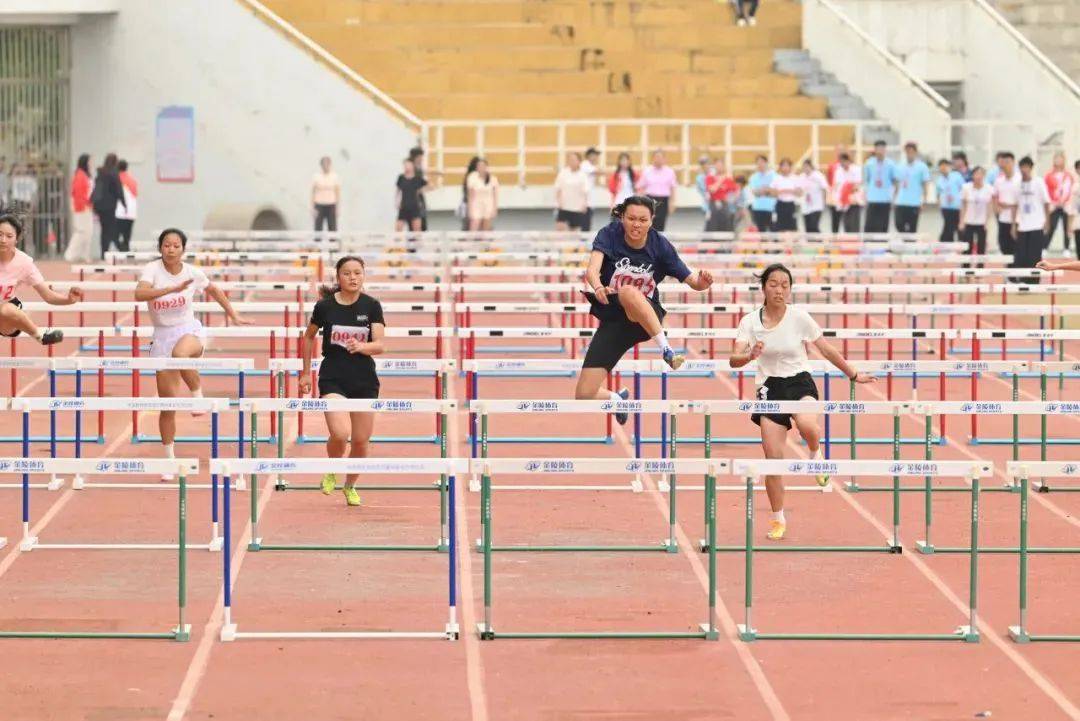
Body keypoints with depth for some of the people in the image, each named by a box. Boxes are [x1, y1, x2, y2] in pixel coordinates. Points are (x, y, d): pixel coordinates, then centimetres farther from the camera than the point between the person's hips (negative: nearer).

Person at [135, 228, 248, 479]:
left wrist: (234, 316, 22)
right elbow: (140, 294, -29)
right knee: (167, 403, 2)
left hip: (190, 331, -1)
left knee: (180, 353, -41)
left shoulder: (193, 272, -3)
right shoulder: (153, 269, -9)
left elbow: (214, 291, 17)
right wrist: (172, 288, -36)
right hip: (162, 336, 1)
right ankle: (170, 459, 16)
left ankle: (197, 392, -13)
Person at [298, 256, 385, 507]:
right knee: (340, 433, -21)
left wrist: (361, 346, -29)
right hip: (333, 379, -2)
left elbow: (379, 345, -7)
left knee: (361, 440, 6)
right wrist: (306, 373, 15)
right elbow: (309, 336, 13)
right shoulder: (325, 306, -4)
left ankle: (350, 486, 32)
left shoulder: (371, 306, -2)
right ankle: (332, 472, 11)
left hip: (365, 381, 2)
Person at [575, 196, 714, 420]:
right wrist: (597, 287, -50)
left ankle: (666, 349, -40)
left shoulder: (660, 245, -8)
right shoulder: (610, 234, -10)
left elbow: (692, 280, -7)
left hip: (647, 320, -2)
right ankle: (618, 398, 32)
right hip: (612, 321, 2)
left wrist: (701, 281, -32)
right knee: (584, 395, -5)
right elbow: (593, 269, -27)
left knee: (628, 291, -38)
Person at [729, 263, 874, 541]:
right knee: (773, 457, -5)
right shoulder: (750, 321, -4)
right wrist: (750, 355, -34)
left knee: (807, 426, -35)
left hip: (800, 383, -1)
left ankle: (816, 453, 2)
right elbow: (734, 360, -12)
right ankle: (778, 519, 12)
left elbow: (827, 350, 4)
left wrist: (853, 375, 9)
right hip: (770, 387, 1)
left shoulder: (799, 317, -7)